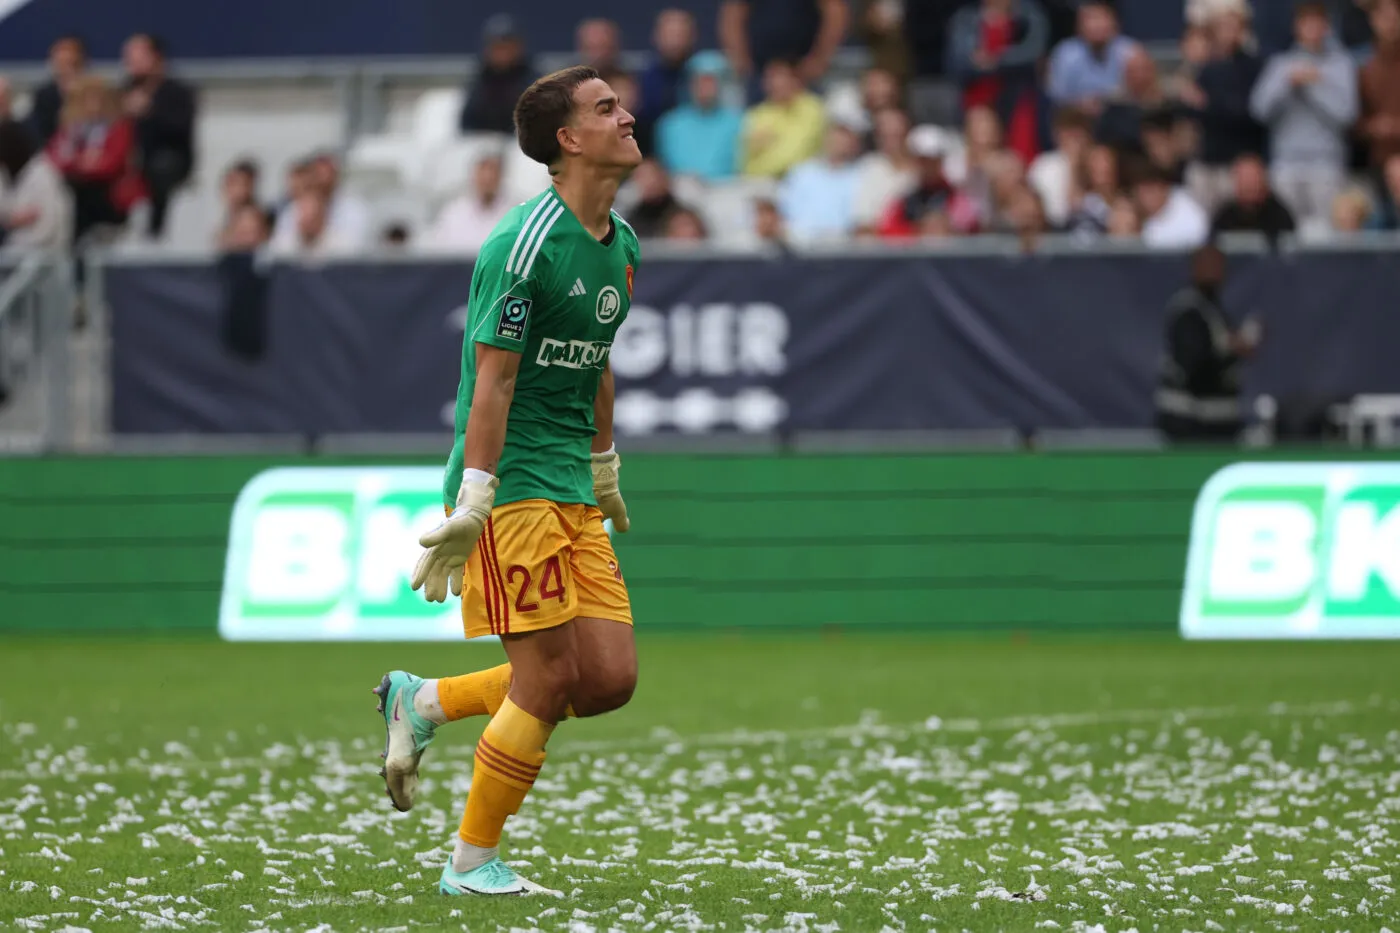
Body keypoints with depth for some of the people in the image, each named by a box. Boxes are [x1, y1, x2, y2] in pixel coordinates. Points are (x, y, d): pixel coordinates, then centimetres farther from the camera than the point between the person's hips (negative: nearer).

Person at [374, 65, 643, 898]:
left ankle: (424, 702, 19)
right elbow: (492, 381, -18)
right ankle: (474, 862, 7)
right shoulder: (527, 244, -16)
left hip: (573, 494, 8)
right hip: (514, 486, -8)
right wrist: (471, 507, -20)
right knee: (551, 679, -8)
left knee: (611, 679, 1)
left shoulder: (622, 244, 11)